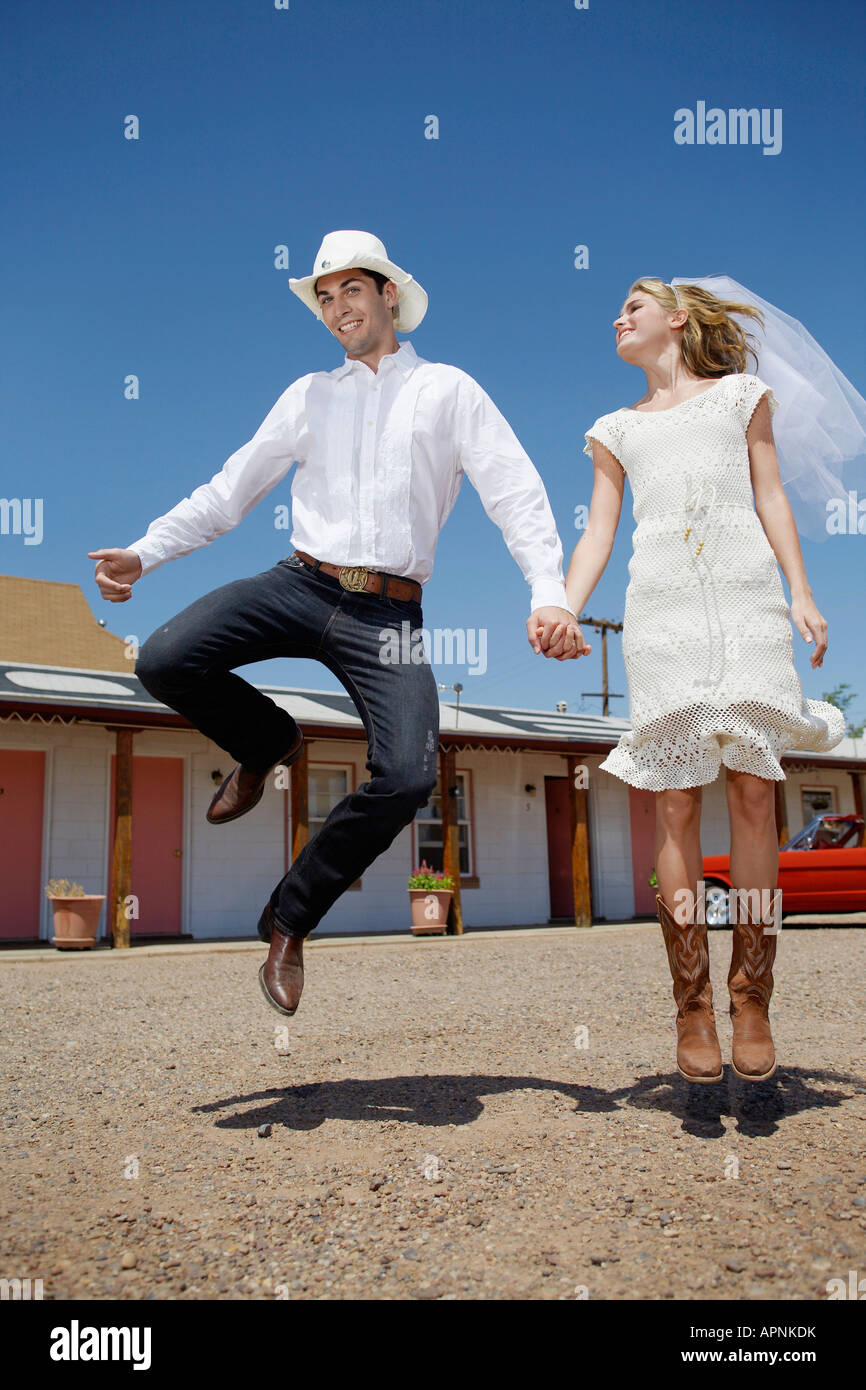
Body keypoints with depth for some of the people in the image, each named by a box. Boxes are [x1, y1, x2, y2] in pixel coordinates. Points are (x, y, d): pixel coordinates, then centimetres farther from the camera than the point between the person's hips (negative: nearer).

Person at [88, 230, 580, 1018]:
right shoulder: (310, 395, 18)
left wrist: (550, 594, -16)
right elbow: (229, 493, 17)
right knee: (163, 663, -19)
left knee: (409, 776, -24)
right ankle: (269, 742, 14)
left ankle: (290, 920, 0)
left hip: (389, 612, -2)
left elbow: (516, 493, 0)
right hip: (302, 584, 3)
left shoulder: (449, 390, 10)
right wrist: (145, 552, 4)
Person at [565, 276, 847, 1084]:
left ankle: (752, 1002, 2)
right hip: (662, 609, 1)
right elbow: (597, 534, 15)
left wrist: (801, 593, 3)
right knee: (676, 803, -6)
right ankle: (693, 1009, 0)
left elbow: (771, 497, 15)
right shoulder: (617, 431, 23)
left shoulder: (741, 395, 21)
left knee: (754, 794, -6)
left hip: (748, 600, -1)